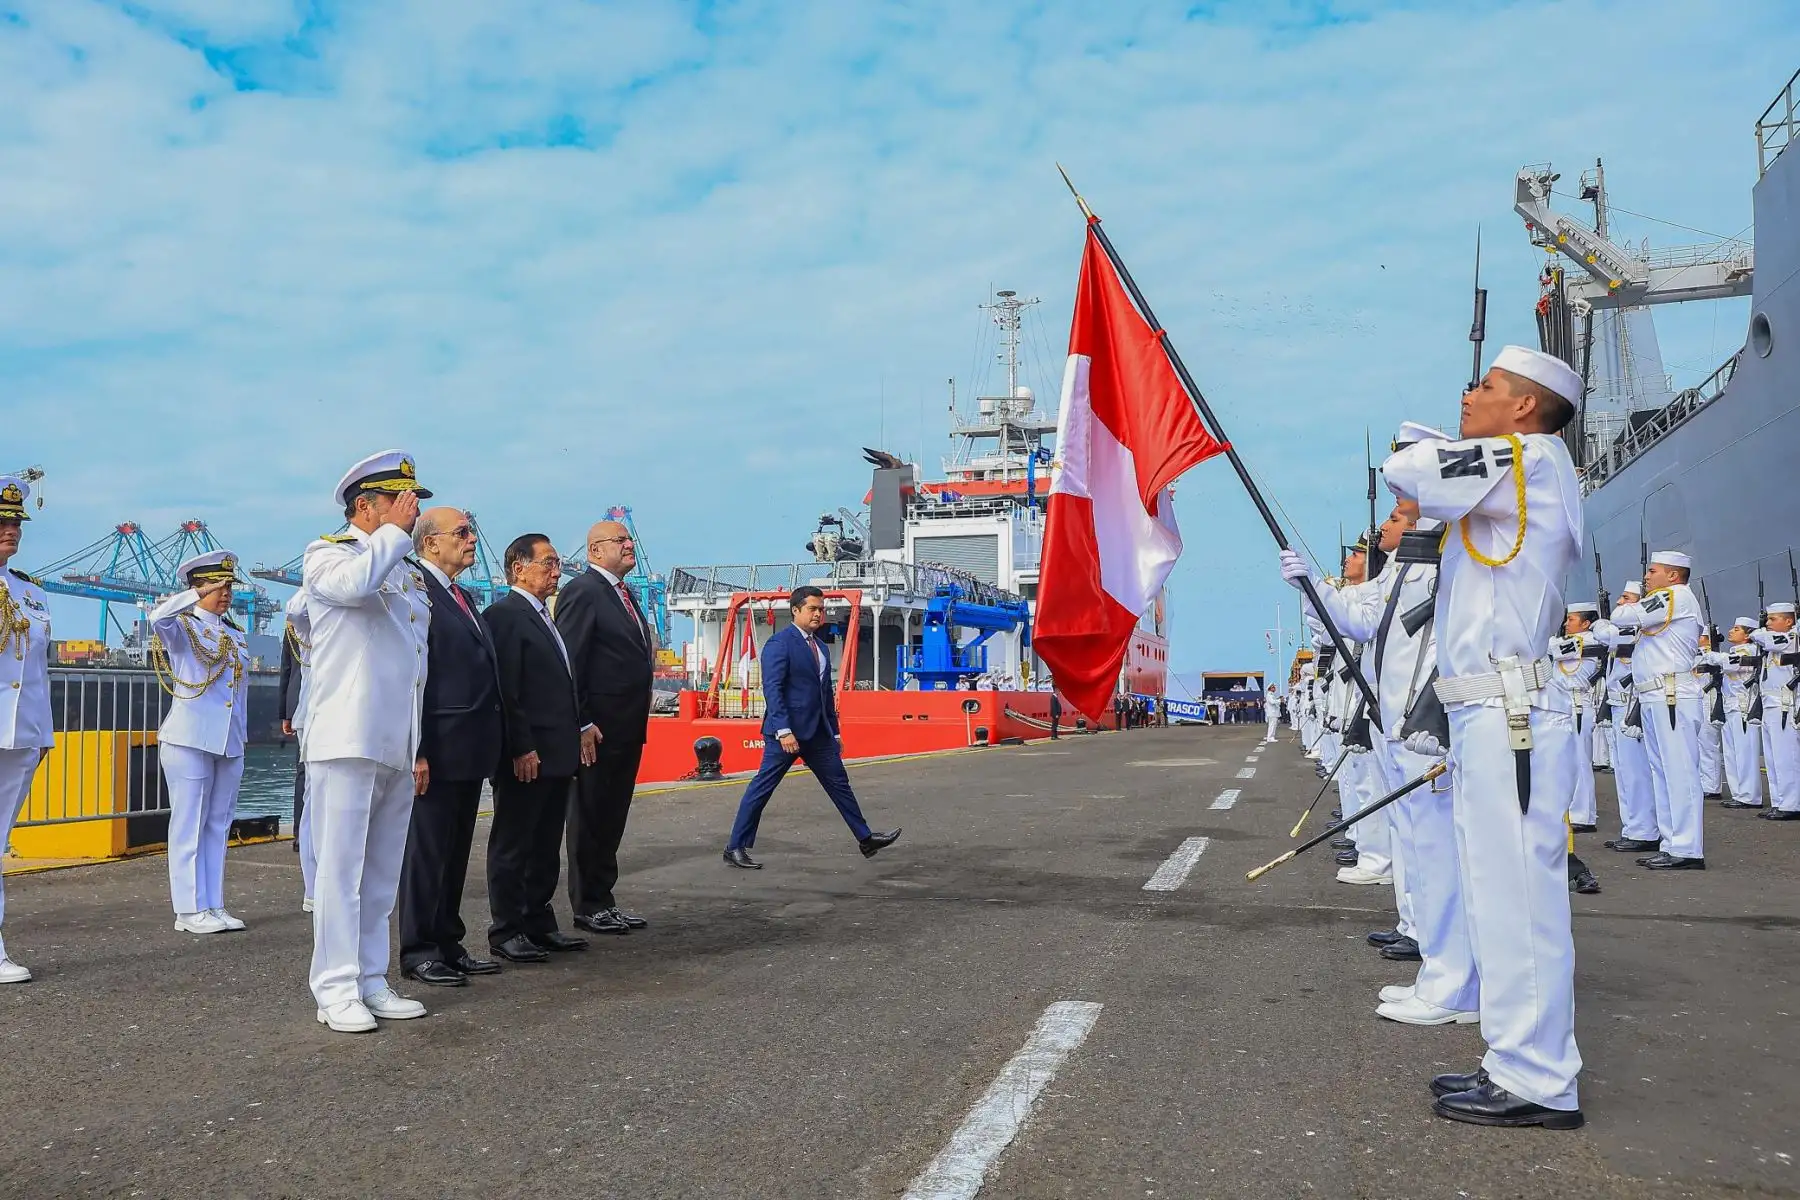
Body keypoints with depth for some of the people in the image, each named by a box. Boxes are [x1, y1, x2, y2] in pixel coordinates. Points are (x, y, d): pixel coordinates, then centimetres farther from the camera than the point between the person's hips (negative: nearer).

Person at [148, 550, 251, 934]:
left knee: (218, 824, 9)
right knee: (190, 824, -2)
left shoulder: (235, 634, 17)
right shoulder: (183, 627, -1)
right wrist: (198, 595, -20)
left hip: (230, 743, 6)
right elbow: (158, 617, -26)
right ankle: (190, 910, 2)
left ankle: (214, 906, 14)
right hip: (191, 740, -6)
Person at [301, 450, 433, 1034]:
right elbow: (354, 585, -27)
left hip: (398, 748, 7)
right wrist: (395, 532, -11)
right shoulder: (327, 554, 0)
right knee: (340, 867, -5)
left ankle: (371, 981, 18)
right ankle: (336, 991, 2)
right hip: (346, 741, -7)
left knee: (382, 873, 10)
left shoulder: (409, 573, 21)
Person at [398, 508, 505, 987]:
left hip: (471, 750, 9)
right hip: (438, 750, -9)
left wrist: (491, 741, 16)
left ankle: (448, 943, 23)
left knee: (456, 850, 14)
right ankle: (418, 951, 11)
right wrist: (417, 750, -20)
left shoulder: (463, 596, 18)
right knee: (427, 849, 1)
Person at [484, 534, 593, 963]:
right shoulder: (504, 614, -12)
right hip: (526, 757, -9)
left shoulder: (544, 618, 17)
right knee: (512, 844, 2)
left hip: (558, 753, 9)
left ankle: (539, 924, 24)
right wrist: (521, 748, -21)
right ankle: (507, 932, 11)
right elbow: (507, 690, -18)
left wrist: (578, 731, 13)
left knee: (546, 845, 15)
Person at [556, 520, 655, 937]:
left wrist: (638, 720, 12)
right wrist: (581, 724, -20)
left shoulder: (625, 594, 16)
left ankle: (604, 899, 24)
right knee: (591, 817, 2)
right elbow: (569, 662, -16)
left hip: (628, 728, 9)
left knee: (612, 816, 14)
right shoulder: (582, 591, -11)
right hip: (598, 729, -9)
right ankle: (588, 906, 12)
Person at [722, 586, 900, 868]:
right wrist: (783, 730, -25)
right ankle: (735, 848, 5)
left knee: (839, 783, 12)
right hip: (788, 729, -8)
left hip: (818, 732, 8)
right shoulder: (779, 643, -10)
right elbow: (772, 689, -18)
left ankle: (865, 839, 21)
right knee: (763, 786, -3)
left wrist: (834, 732, 19)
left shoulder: (821, 647, 16)